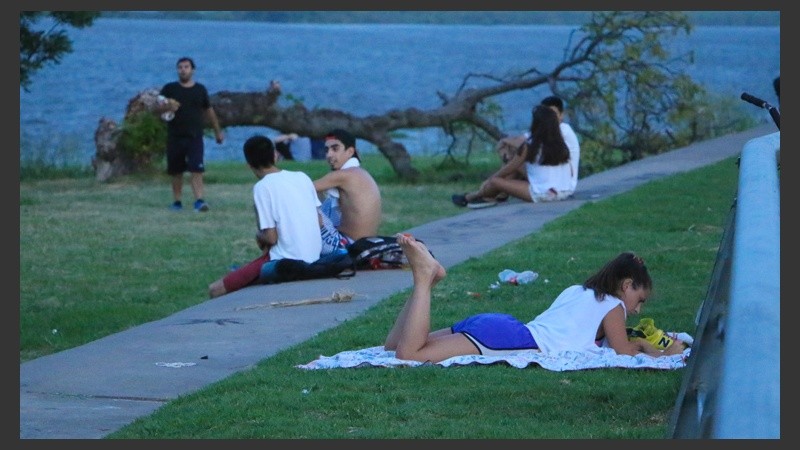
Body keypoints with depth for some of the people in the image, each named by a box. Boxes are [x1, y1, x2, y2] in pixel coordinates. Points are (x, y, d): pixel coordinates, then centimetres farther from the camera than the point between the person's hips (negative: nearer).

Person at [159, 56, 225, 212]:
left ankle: (199, 200, -21)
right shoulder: (169, 88, 5)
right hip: (175, 137, 1)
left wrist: (217, 131, 22)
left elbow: (209, 110, 19)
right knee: (176, 171, 8)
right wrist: (167, 107, -19)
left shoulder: (200, 89, 9)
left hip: (195, 136, -1)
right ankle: (177, 201, 19)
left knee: (196, 169, -14)